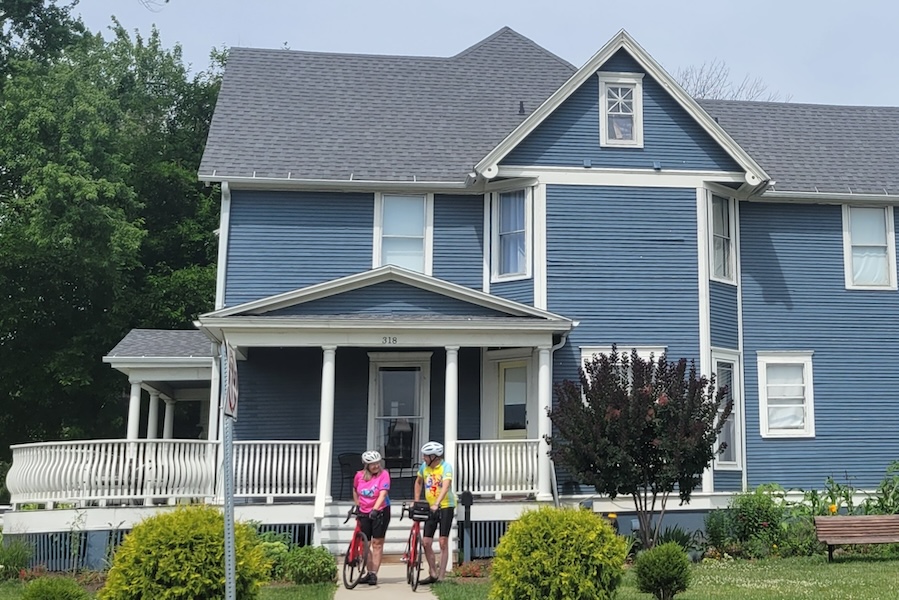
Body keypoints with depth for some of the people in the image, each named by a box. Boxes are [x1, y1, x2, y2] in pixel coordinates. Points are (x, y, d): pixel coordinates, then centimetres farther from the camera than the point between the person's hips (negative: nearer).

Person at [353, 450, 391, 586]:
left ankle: (374, 574, 1)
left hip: (380, 512, -4)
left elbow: (382, 494, -24)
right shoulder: (359, 475, -4)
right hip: (364, 513, 4)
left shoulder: (384, 474, -14)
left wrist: (375, 509, -34)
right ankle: (369, 573, 19)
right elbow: (355, 490, 17)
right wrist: (357, 505, 13)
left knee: (377, 543, -3)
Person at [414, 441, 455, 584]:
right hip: (430, 508, 5)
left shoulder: (446, 467, -16)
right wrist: (416, 501, 14)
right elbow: (418, 482, 20)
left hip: (445, 506, -5)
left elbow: (445, 486, -30)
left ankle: (441, 576, 2)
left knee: (443, 543, -4)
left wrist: (436, 504, -43)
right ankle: (433, 574, 14)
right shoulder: (424, 466, 1)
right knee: (426, 542, 1)